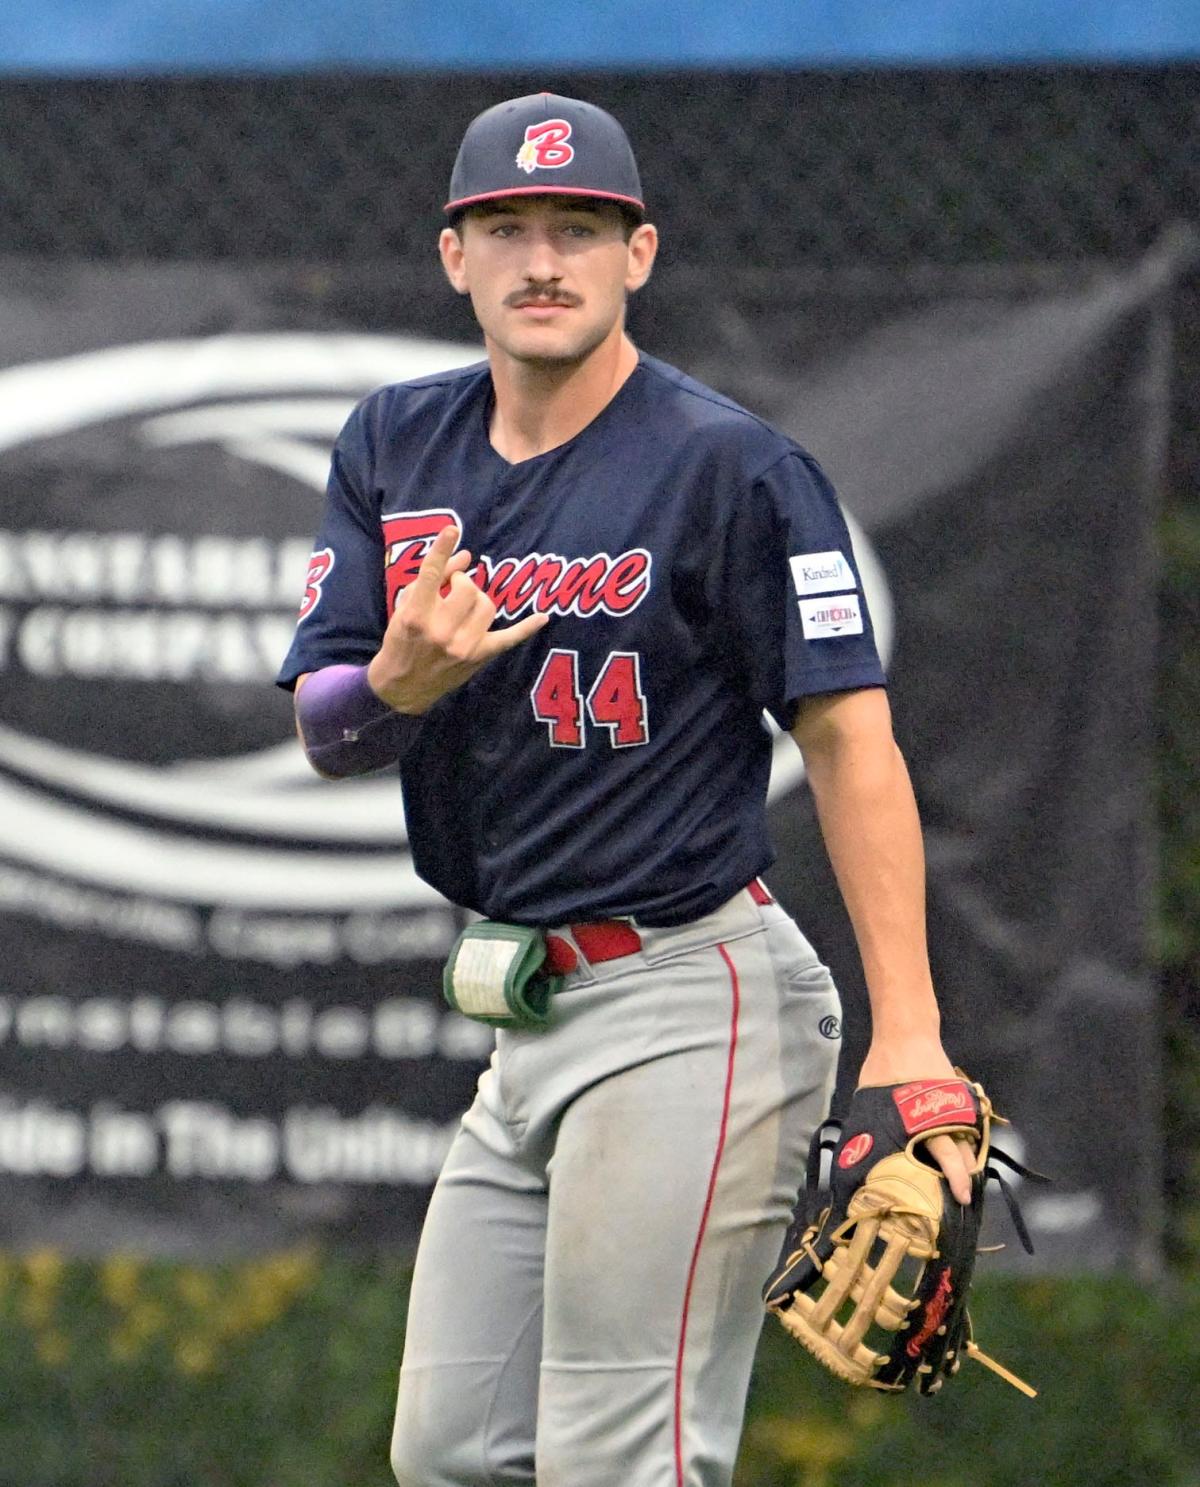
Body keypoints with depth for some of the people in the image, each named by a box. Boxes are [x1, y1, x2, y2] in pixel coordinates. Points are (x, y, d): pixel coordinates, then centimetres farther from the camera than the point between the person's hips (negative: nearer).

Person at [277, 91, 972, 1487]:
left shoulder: (732, 467, -10)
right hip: (531, 1015, 8)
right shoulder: (394, 449, 10)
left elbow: (851, 739, -13)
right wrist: (398, 682, -21)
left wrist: (908, 1040, -21)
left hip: (688, 1007, -8)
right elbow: (324, 734, 5)